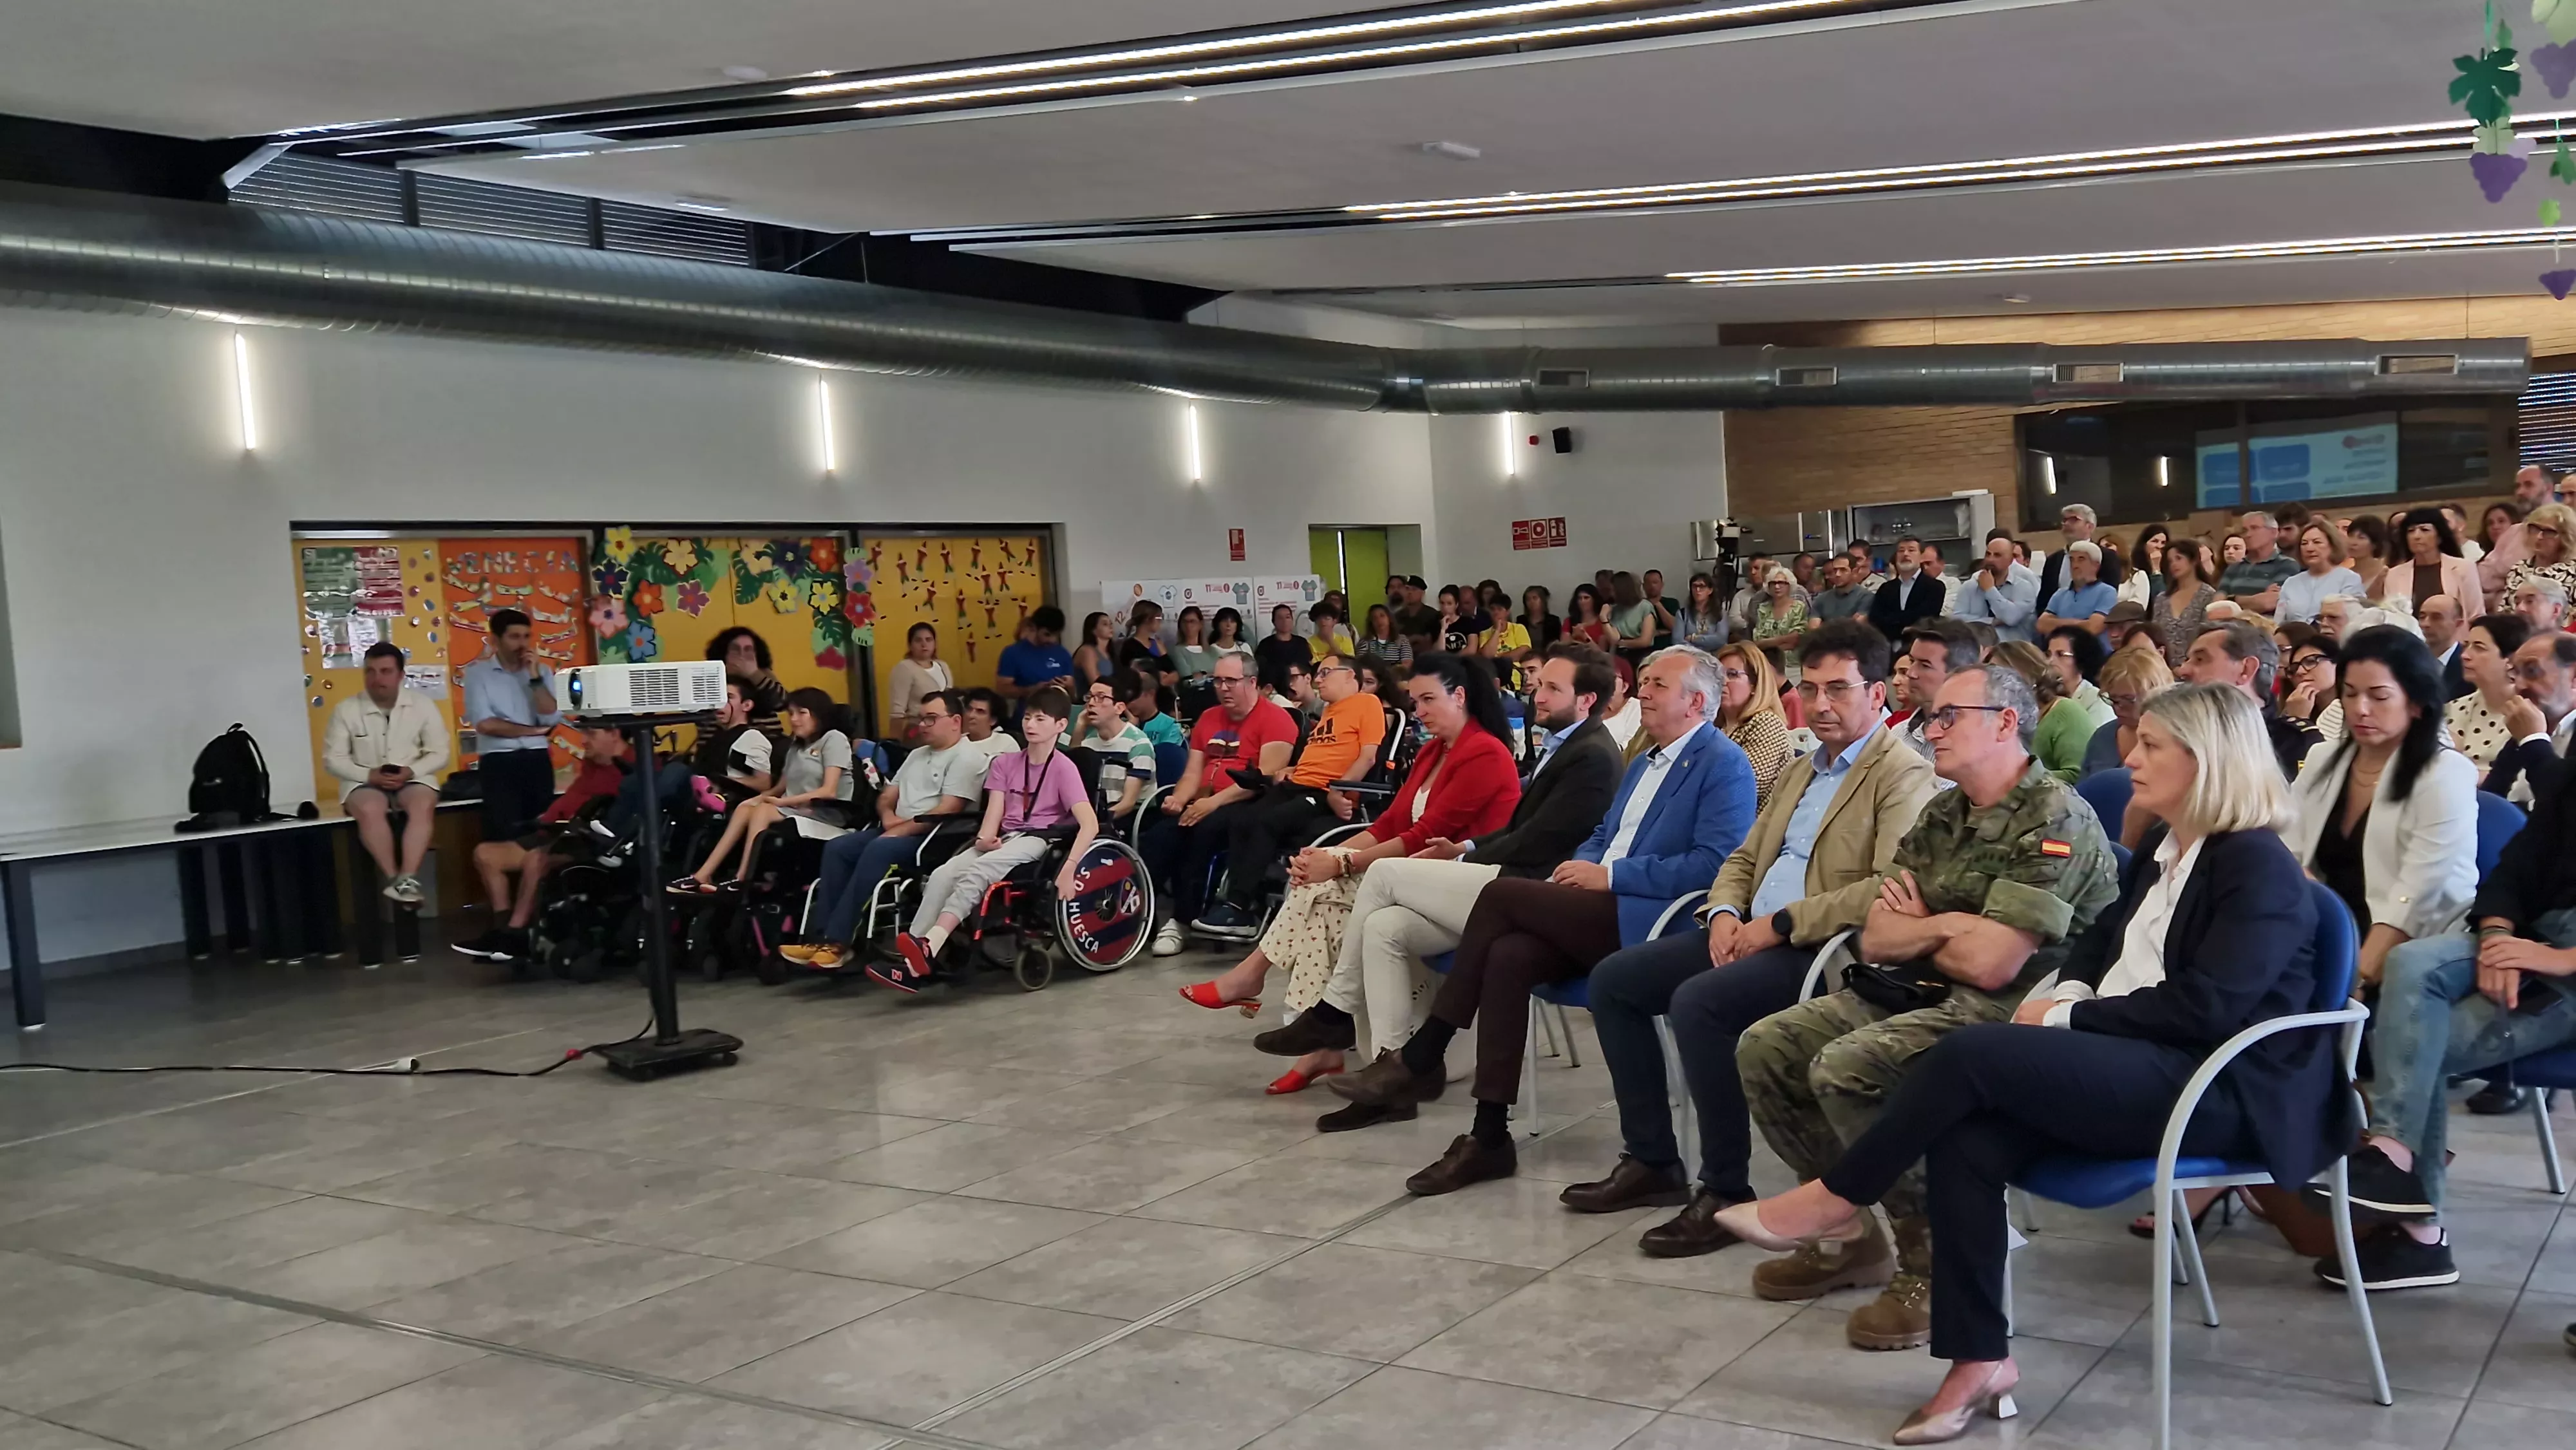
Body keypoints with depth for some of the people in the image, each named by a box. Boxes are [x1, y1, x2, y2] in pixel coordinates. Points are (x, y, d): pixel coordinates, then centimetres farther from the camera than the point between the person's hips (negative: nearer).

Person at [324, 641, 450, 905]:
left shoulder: (422, 705, 0)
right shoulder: (346, 710, -2)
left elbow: (439, 753, 3)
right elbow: (333, 758, 1)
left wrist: (411, 771, -16)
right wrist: (369, 774, -15)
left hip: (412, 779, 1)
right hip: (364, 781, 0)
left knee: (423, 805, -34)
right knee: (369, 810, -36)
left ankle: (408, 880, -40)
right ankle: (393, 880, -32)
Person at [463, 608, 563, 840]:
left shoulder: (542, 671, 11)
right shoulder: (478, 673, 0)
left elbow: (551, 720, -1)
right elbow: (485, 724, -10)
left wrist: (535, 677, -6)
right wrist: (533, 730, -3)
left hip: (537, 760, 3)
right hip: (498, 762, -3)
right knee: (505, 836, -8)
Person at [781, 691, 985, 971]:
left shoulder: (967, 758, -5)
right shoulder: (917, 755, 24)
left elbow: (945, 812, -15)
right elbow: (886, 796, 25)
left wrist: (899, 831, -16)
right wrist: (888, 817, 1)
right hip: (896, 832, 9)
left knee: (877, 851, -33)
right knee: (836, 848, -13)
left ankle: (837, 941, -32)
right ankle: (822, 936, -20)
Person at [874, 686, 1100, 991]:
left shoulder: (1064, 768, -4)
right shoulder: (1006, 764, 14)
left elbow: (1090, 824, -16)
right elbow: (993, 815, 4)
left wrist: (1068, 868, -29)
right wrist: (984, 839, -19)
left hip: (1038, 840, -5)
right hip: (1003, 839, 5)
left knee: (975, 873, -33)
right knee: (942, 874, -23)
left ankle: (927, 949, -45)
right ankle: (913, 961, -32)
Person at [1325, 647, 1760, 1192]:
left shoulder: (1724, 765, -4)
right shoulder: (1644, 762, 25)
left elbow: (1713, 864, -16)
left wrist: (1609, 875, -16)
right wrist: (1579, 869, 3)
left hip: (1651, 923, -8)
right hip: (1600, 914, 8)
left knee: (1502, 895, -21)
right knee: (1509, 955, -22)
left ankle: (1420, 1059, -12)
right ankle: (1489, 1137, -20)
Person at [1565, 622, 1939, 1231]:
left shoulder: (1904, 775, -8)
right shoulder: (1801, 770, 22)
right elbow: (1744, 857, 24)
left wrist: (1781, 923, -20)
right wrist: (1725, 913, 1)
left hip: (1826, 951, -9)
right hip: (1751, 934, 10)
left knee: (1697, 1002, -31)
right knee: (1613, 978, 1)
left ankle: (1726, 1190, -18)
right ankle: (1651, 1160, 6)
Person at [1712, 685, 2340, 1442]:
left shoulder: (2255, 867, -9)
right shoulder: (2166, 853, 18)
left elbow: (2204, 1007, -19)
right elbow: (2100, 939, 23)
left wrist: (2069, 1016, -15)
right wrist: (2068, 991, 0)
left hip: (2214, 1088, -8)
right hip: (2131, 1065, 8)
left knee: (1972, 1052, -26)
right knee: (1965, 1137, -20)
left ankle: (1838, 1197, -8)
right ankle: (1981, 1359, -16)